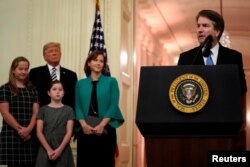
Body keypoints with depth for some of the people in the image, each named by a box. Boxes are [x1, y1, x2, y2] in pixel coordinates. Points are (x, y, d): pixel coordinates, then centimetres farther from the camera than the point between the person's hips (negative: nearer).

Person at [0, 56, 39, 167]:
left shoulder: (32, 90, 14)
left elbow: (36, 112, 5)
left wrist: (28, 129, -10)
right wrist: (19, 129, -11)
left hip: (31, 135, 3)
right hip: (11, 135, -3)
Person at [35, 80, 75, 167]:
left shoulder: (68, 110, 5)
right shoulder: (43, 110, 5)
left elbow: (69, 132, -2)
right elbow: (39, 132, 0)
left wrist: (60, 149, -13)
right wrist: (49, 149, -11)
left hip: (63, 150, 0)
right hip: (45, 150, 0)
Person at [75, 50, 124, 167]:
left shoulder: (111, 82, 6)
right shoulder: (80, 84, 11)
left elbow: (113, 105, -4)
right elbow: (78, 106, 4)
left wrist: (102, 125, -15)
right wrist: (83, 124, -13)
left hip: (105, 129, -1)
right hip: (85, 130, 1)